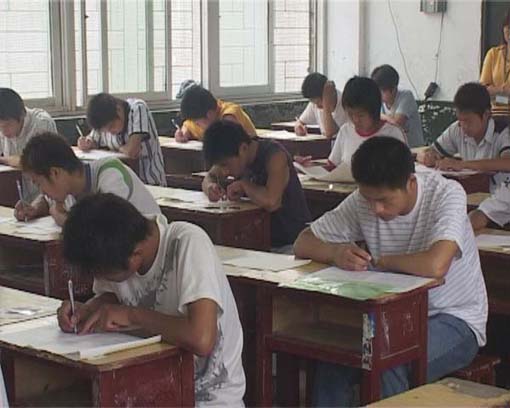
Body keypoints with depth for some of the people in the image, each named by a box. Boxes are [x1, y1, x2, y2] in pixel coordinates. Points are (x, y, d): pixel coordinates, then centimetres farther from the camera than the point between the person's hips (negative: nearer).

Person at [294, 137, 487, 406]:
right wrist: (335, 253, -24)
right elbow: (303, 243, -1)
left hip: (455, 320, -5)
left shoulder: (446, 194, -22)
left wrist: (380, 261, -20)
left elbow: (435, 265, -39)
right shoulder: (363, 200, -6)